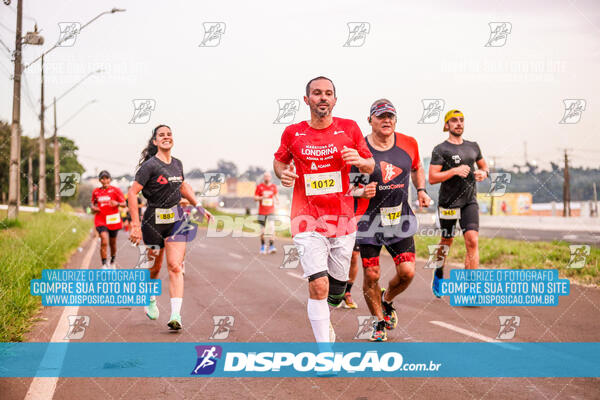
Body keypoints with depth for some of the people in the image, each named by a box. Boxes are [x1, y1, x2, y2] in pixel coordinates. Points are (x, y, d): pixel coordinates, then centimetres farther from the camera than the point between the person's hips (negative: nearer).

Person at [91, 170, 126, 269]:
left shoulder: (115, 190, 0)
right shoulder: (96, 192, 8)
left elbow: (124, 204, -2)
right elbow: (93, 203, 23)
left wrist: (117, 203, -23)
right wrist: (93, 207, 0)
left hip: (113, 220, 0)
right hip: (101, 220, 0)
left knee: (113, 242, 13)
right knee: (104, 241, -19)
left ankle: (112, 262, 36)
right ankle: (104, 265, -17)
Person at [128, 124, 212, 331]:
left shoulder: (177, 164, 7)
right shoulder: (150, 166, -12)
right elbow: (132, 193, -15)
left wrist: (198, 206, 25)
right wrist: (136, 225, -20)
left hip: (176, 220, 4)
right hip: (154, 220, -3)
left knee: (175, 267, -8)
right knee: (154, 267, 12)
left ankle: (176, 315, -15)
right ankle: (150, 300, 42)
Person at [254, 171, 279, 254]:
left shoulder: (274, 186, 7)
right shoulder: (259, 186, 0)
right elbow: (255, 198, 0)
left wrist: (277, 200, -1)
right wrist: (262, 197, -19)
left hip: (271, 211, 0)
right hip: (262, 211, 0)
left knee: (271, 227, -16)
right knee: (263, 229, 6)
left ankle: (271, 246, -17)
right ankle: (262, 246, 25)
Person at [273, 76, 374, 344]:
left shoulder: (349, 129, 2)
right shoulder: (293, 133, 2)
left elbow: (371, 166, 10)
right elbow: (279, 160, 19)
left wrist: (359, 160, -13)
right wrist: (283, 173, -4)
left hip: (343, 220, 2)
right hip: (308, 221, -2)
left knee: (336, 289, 13)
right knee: (319, 286, -16)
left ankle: (322, 318, 48)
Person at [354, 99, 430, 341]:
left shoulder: (409, 144, 2)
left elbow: (417, 168, 22)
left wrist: (421, 190, 6)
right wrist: (361, 191, -20)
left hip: (400, 218, 3)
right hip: (369, 219, -3)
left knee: (407, 272, -6)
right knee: (371, 275, 0)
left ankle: (387, 301, 26)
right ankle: (379, 321, 23)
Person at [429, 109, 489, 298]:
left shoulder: (473, 146, 12)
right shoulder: (440, 150, -4)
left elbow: (483, 166, 26)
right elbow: (432, 178, -11)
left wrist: (484, 173, 3)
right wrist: (455, 171, -21)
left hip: (469, 201, 3)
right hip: (448, 202, -3)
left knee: (472, 241, -13)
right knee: (446, 242, 9)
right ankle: (439, 274, 37)